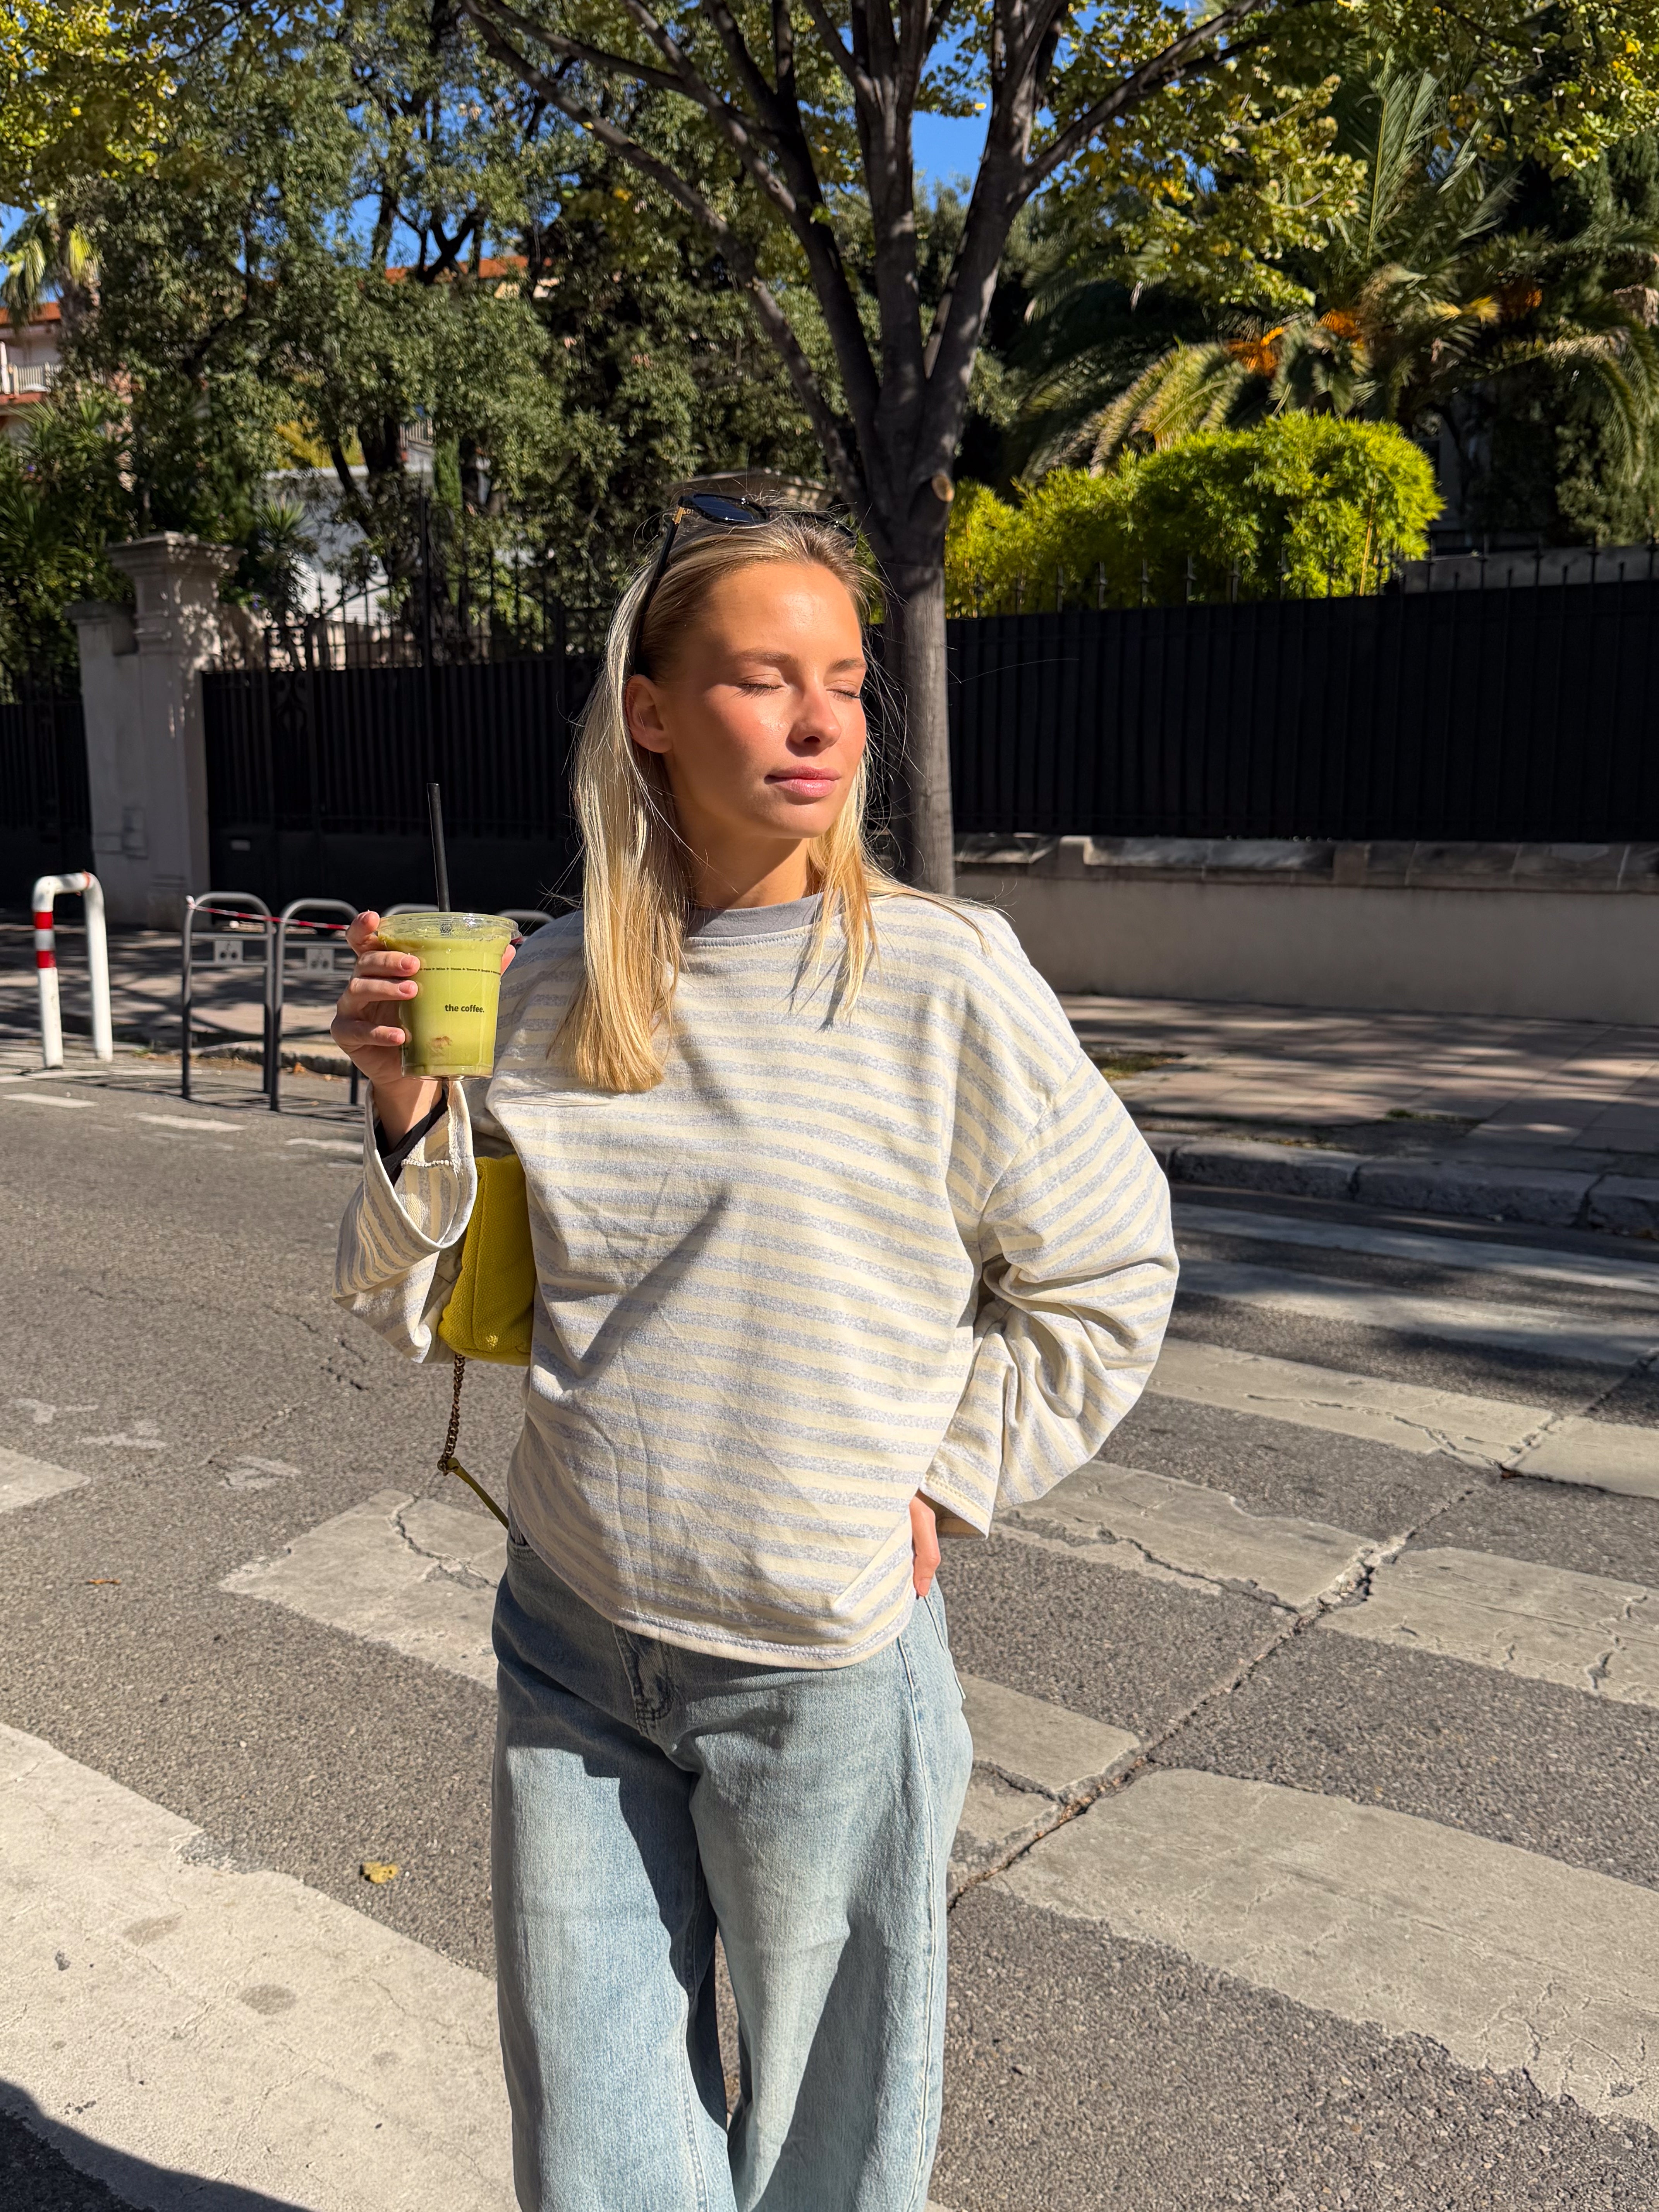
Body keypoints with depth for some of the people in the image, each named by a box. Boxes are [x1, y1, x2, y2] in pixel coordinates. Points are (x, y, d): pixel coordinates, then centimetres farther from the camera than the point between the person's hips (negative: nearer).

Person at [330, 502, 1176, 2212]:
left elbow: (1107, 1276, -3)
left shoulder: (944, 978, -14)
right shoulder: (548, 989, -2)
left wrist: (935, 1485, -4)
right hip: (571, 1649, 3)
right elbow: (432, 1307, 4)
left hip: (825, 1667, -3)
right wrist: (410, 1108, -12)